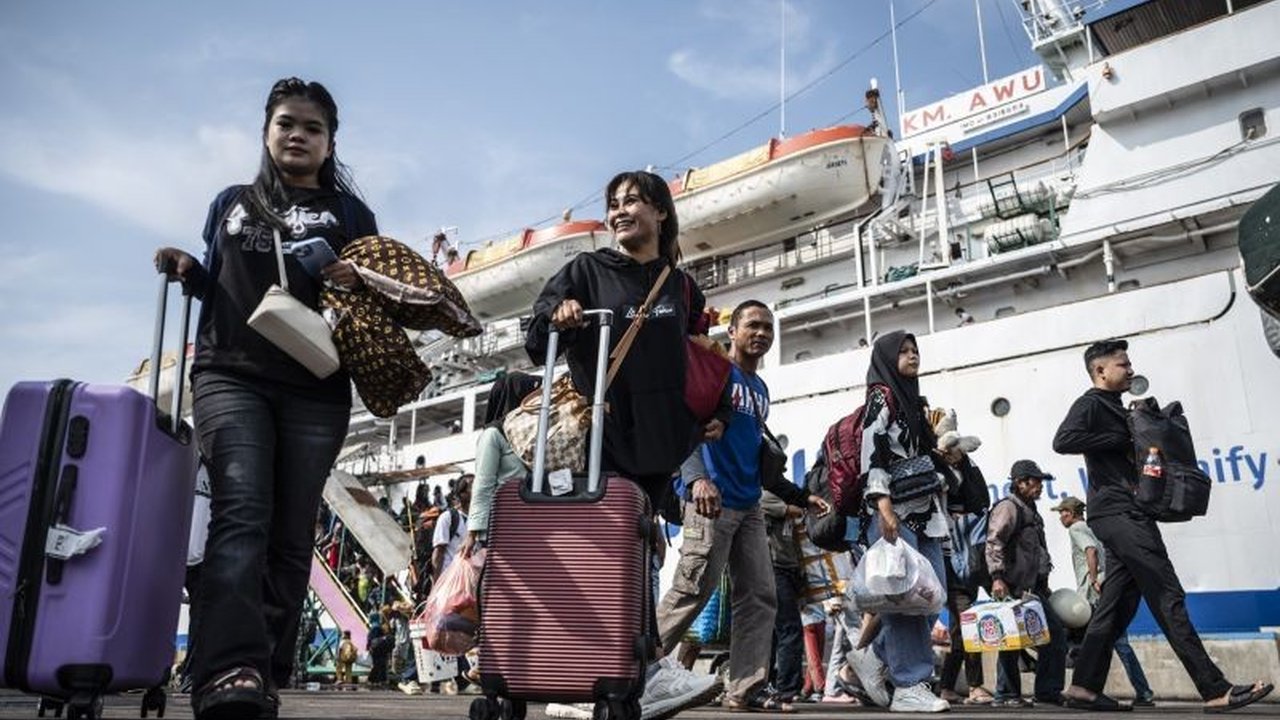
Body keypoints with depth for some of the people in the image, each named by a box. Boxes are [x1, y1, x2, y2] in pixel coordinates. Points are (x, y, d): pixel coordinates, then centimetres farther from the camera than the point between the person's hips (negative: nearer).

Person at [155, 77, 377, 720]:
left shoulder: (347, 211, 16)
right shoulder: (231, 204, 22)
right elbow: (217, 289, 26)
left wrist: (359, 280, -11)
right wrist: (187, 272, 5)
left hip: (315, 389, 0)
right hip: (231, 376, 0)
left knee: (291, 535, -1)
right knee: (241, 513, -21)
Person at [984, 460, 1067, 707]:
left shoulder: (1031, 511, 23)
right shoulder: (1008, 507, -7)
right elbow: (994, 544, -18)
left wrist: (1043, 583, 24)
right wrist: (997, 577, -26)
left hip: (1033, 588, 10)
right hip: (1014, 587, -10)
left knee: (1056, 635, 11)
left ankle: (1049, 691, 18)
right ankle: (1006, 694, 0)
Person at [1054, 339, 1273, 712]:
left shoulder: (1113, 408, 24)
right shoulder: (1090, 404, -5)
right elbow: (1063, 441, -23)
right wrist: (1120, 439, -16)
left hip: (1125, 516, 10)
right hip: (1118, 513, -10)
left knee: (1116, 604, 6)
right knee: (1168, 598, -10)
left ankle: (1083, 688, 8)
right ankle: (1215, 690, -8)